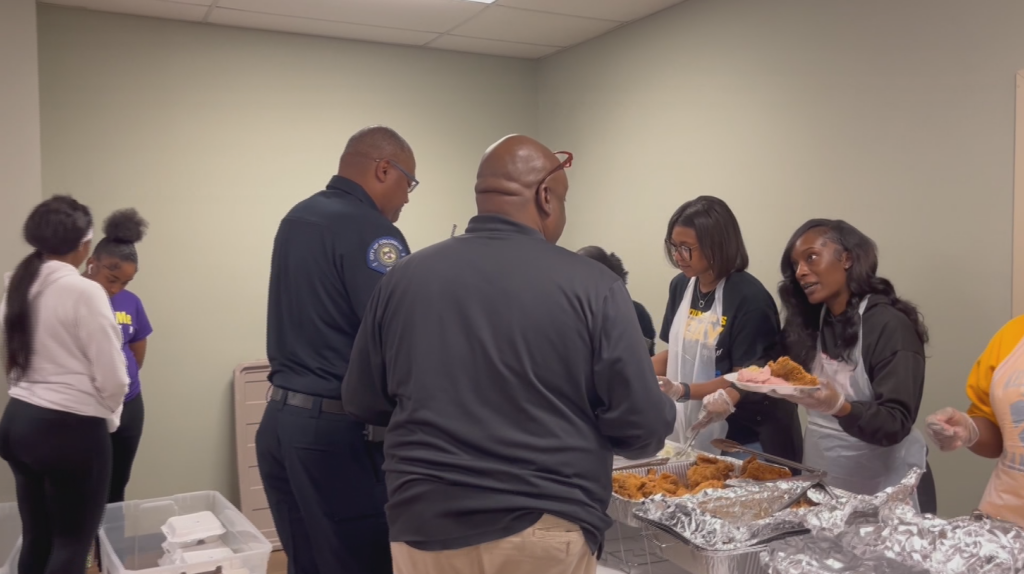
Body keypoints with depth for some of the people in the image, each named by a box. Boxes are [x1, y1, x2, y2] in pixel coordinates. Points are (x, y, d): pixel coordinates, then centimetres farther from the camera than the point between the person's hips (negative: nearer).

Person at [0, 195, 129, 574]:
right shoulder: (84, 292, -16)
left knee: (35, 539, 15)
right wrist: (109, 416, 3)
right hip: (71, 428, -7)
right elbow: (112, 376, -15)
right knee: (73, 542, 4)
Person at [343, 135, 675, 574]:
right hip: (542, 538, -3)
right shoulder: (591, 286, -11)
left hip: (423, 530, 3)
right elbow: (643, 427, -9)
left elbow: (362, 404, 7)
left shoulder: (403, 278, -2)